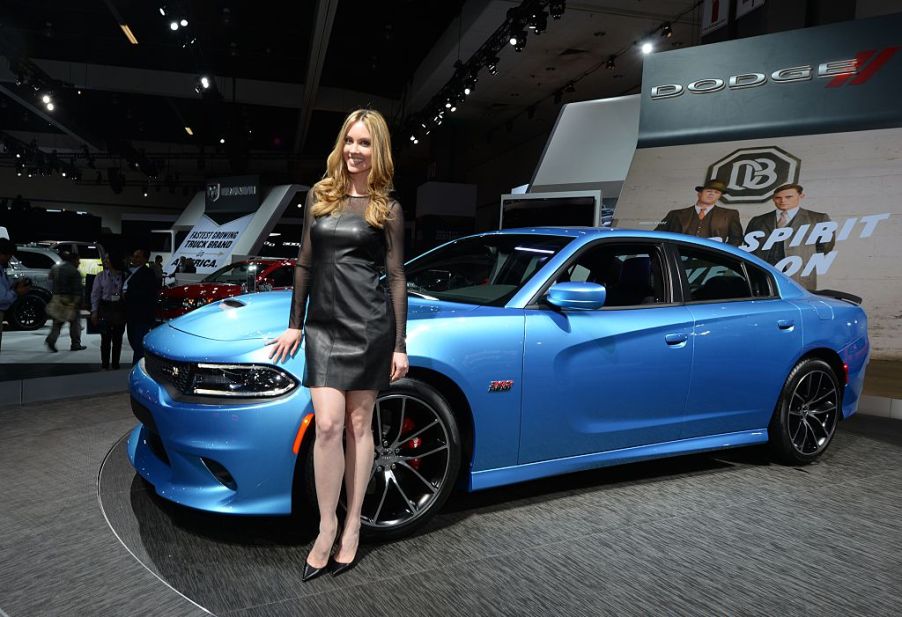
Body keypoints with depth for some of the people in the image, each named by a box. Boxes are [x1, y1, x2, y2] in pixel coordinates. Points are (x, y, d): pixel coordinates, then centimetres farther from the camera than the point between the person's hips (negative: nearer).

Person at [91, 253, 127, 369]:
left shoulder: (124, 276, 3)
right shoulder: (101, 276, 5)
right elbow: (95, 294, 4)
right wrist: (94, 311, -3)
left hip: (120, 309, 0)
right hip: (105, 308, 0)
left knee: (117, 339, 7)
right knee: (105, 338, -1)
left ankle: (115, 365, 16)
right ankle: (105, 365, 9)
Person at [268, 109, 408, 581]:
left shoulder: (387, 209, 1)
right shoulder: (319, 196, 10)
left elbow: (396, 278, 1)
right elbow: (305, 263, 12)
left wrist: (400, 345, -3)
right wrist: (294, 324, 9)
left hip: (369, 326, -2)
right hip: (323, 326, 2)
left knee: (359, 426, 5)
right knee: (328, 425, -6)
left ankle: (352, 527, 17)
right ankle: (327, 527, 9)